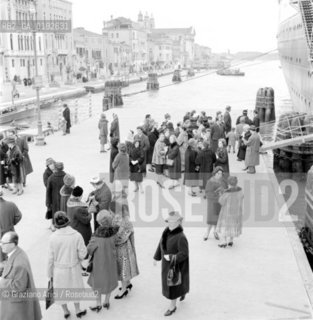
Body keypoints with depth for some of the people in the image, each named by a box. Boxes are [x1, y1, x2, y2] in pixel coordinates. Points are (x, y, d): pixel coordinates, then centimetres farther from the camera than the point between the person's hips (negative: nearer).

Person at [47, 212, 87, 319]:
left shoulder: (53, 237, -20)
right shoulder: (77, 235, -21)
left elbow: (51, 257, -11)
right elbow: (82, 254, -14)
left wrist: (50, 273, 3)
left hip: (59, 269, 0)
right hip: (73, 268, 0)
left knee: (60, 289, 22)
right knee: (75, 288, 23)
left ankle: (65, 311, 38)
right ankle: (78, 310, 37)